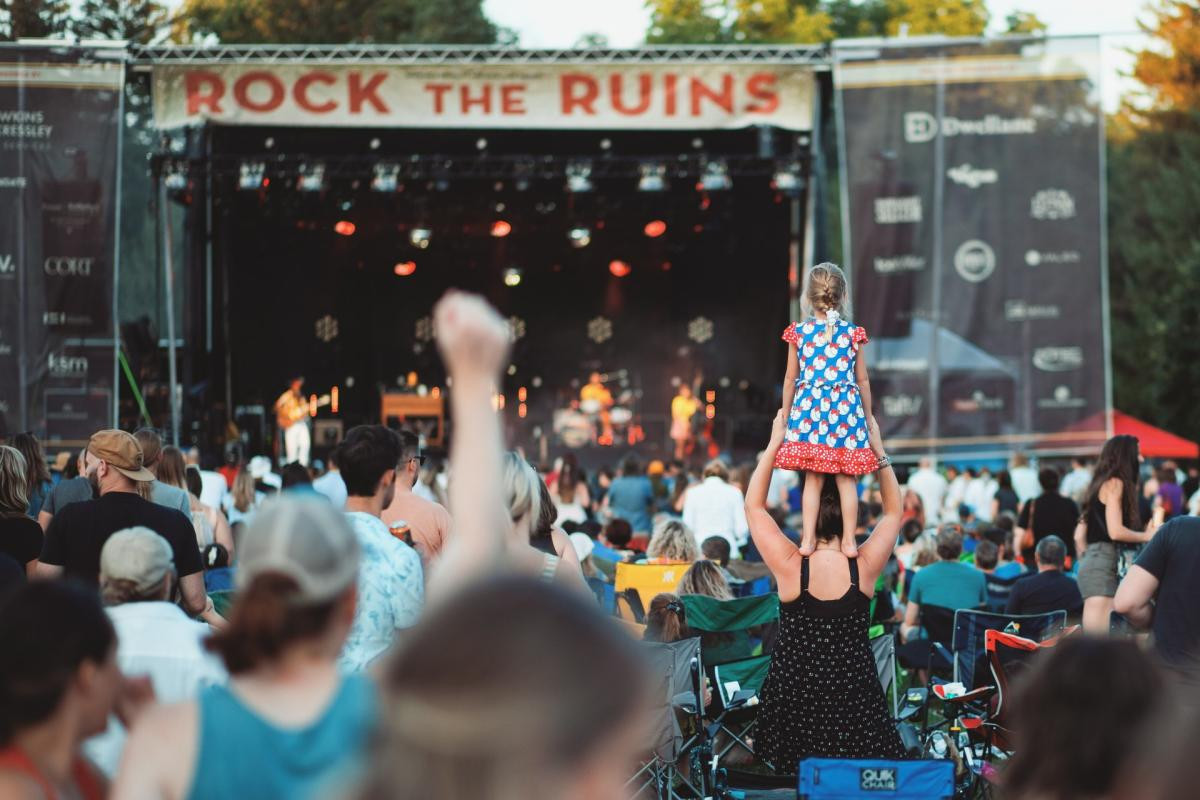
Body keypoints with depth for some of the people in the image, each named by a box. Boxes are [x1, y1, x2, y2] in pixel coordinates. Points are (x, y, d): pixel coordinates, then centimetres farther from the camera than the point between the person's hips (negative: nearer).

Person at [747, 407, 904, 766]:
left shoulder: (790, 567, -9)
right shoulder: (865, 567, -5)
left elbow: (754, 506, 4)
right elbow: (894, 511, 12)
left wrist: (775, 443, 5)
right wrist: (878, 449, 12)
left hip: (795, 695, -1)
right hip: (854, 694, 1)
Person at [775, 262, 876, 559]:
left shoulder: (798, 333, 0)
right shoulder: (852, 333, 0)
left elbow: (791, 379, 4)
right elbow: (863, 380, 5)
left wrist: (786, 415, 16)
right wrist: (868, 418, 15)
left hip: (809, 407, 0)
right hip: (846, 406, 0)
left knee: (813, 479, 4)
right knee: (846, 479, 4)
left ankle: (808, 539, 1)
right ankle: (849, 540, 5)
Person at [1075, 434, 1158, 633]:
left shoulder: (1100, 484, 21)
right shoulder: (1115, 483, -5)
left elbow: (1079, 536, 20)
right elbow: (1115, 531, -15)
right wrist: (1147, 535, -1)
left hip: (1092, 561, 9)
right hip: (1103, 564, -9)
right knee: (1099, 635, -15)